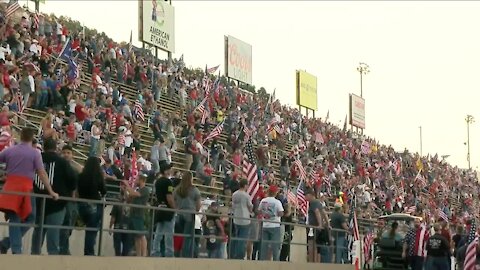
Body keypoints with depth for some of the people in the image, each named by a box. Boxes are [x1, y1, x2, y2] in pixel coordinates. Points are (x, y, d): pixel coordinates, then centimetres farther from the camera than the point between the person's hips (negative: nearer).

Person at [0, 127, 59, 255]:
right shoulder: (35, 153, -2)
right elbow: (42, 173, -5)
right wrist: (51, 191, -3)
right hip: (26, 187, -3)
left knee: (14, 219, 7)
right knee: (29, 218, 10)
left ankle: (16, 249, 0)